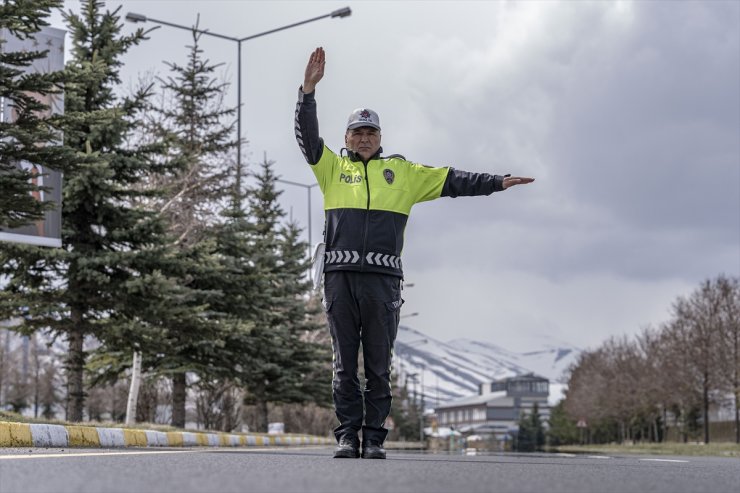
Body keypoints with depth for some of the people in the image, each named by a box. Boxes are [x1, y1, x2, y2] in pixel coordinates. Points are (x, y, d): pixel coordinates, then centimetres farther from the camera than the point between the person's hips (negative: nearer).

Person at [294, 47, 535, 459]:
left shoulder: (402, 172, 19)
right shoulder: (333, 167, 17)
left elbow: (450, 180, 18)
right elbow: (307, 136, 5)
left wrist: (497, 183, 12)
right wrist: (309, 88, -6)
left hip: (383, 279, 0)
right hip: (340, 276, 0)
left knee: (379, 365, 1)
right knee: (345, 364, 2)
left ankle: (375, 438, 6)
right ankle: (348, 436, 6)